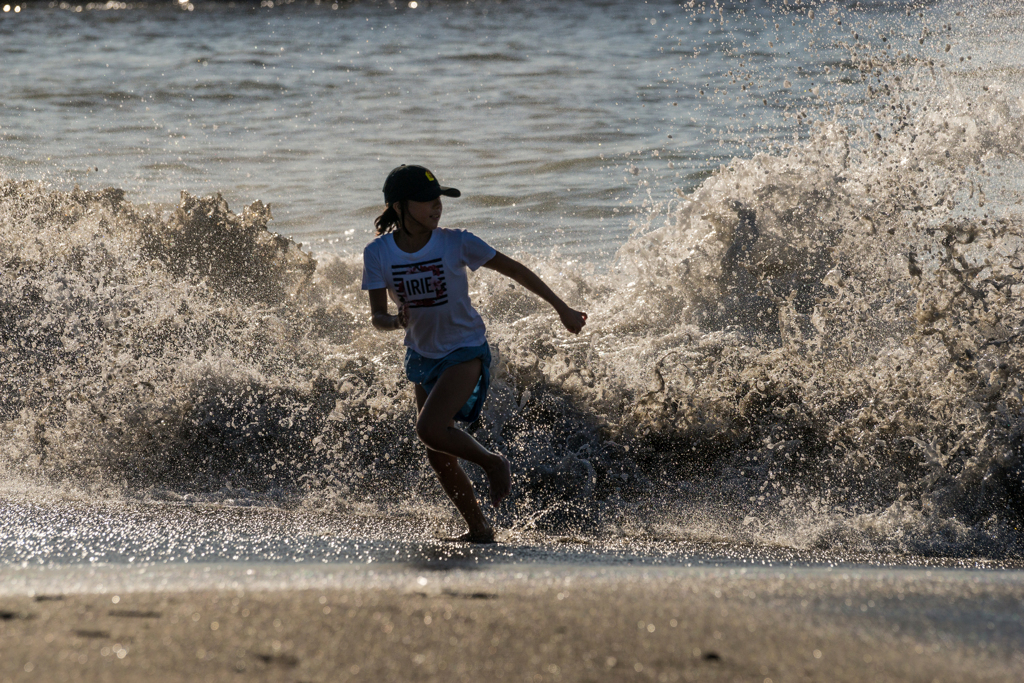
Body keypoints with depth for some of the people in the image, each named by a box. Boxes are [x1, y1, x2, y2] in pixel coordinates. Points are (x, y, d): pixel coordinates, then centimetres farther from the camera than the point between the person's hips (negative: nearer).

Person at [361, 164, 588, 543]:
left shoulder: (455, 243, -17)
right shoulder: (378, 253, -11)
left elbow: (515, 270, -8)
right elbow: (376, 316, -7)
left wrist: (562, 309, -4)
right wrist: (396, 321, -31)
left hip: (465, 351, -4)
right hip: (422, 356, 4)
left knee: (430, 429, -25)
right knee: (439, 458, 6)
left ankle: (492, 462, 1)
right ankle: (479, 529, 23)